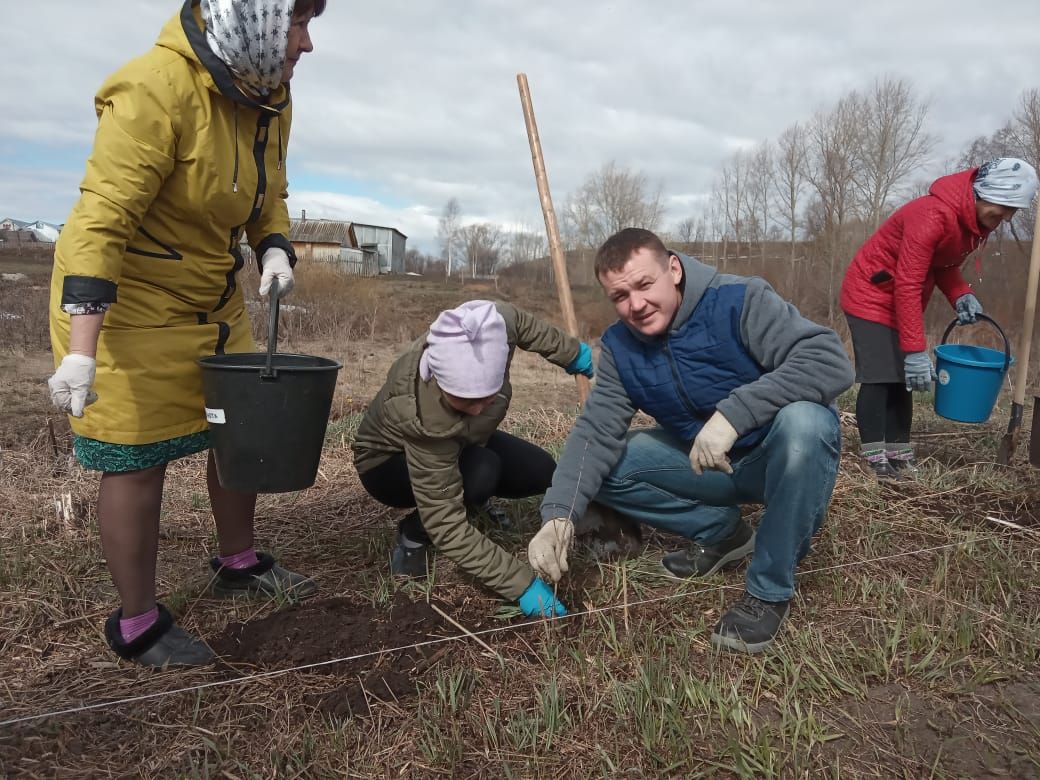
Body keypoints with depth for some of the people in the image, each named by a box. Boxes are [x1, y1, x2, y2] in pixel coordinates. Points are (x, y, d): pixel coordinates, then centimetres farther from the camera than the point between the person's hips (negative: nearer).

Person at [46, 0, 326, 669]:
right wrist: (80, 350, -32)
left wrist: (276, 250, -7)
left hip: (213, 304, 9)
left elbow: (269, 197, 15)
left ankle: (239, 564, 38)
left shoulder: (270, 98, 2)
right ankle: (138, 624, 20)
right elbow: (100, 221, -27)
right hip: (127, 306, -8)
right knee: (137, 465, 0)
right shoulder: (154, 89, -24)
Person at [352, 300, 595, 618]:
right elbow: (447, 528, -40)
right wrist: (522, 584, -43)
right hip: (388, 462, -6)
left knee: (541, 473, -6)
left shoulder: (494, 328, -34)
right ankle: (414, 534, -7)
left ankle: (470, 500, 19)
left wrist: (570, 351, 4)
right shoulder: (426, 421, -45)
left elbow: (520, 322, -7)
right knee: (481, 472, -35)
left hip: (457, 439, 6)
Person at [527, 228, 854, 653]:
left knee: (802, 421, -38)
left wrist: (732, 413, -44)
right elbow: (596, 430, -16)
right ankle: (722, 531, 8)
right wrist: (558, 514, -31)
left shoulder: (739, 301, -23)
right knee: (604, 469, -8)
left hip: (782, 456, -4)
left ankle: (770, 591, -19)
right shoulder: (619, 346, -8)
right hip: (708, 465, 5)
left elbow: (831, 359, -33)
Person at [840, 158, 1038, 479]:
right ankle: (875, 460, -8)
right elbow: (908, 285, -30)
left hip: (902, 301, 9)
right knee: (879, 378, -12)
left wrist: (960, 295, -11)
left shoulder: (978, 220, -2)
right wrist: (915, 350, -31)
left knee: (903, 378, 6)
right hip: (872, 295, -9)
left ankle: (899, 455, 11)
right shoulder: (934, 216, -30)